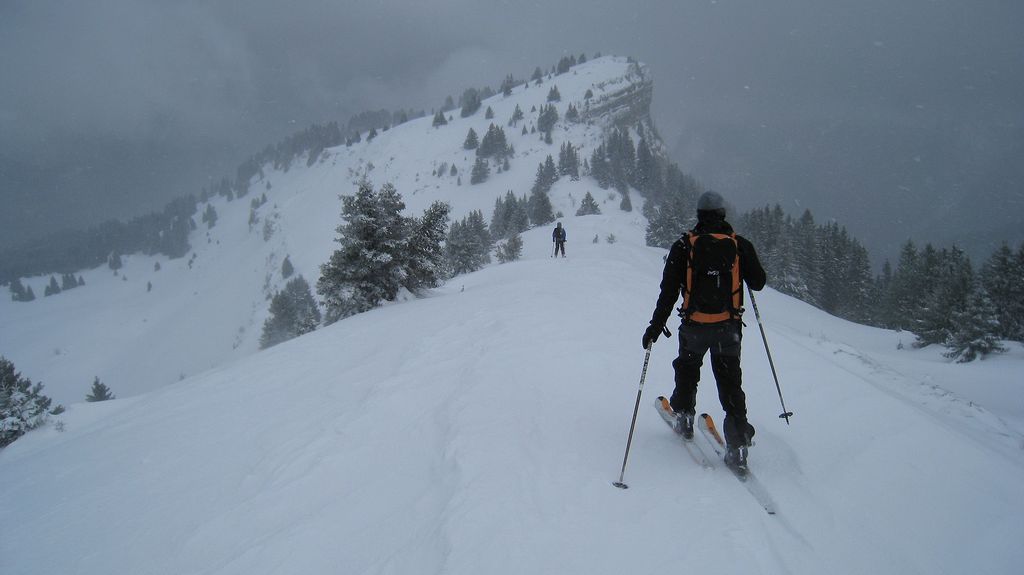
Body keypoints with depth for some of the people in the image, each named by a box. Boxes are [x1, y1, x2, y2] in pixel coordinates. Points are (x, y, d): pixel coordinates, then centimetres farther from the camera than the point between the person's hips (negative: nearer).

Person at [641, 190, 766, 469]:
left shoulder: (684, 246, -6)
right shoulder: (740, 245, -4)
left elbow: (668, 292, -8)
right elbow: (758, 283, 5)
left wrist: (655, 327, -4)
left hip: (695, 327, -1)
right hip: (729, 327, 1)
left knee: (687, 369, 27)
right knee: (730, 383, 9)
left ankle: (684, 417, 37)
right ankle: (738, 445, 2)